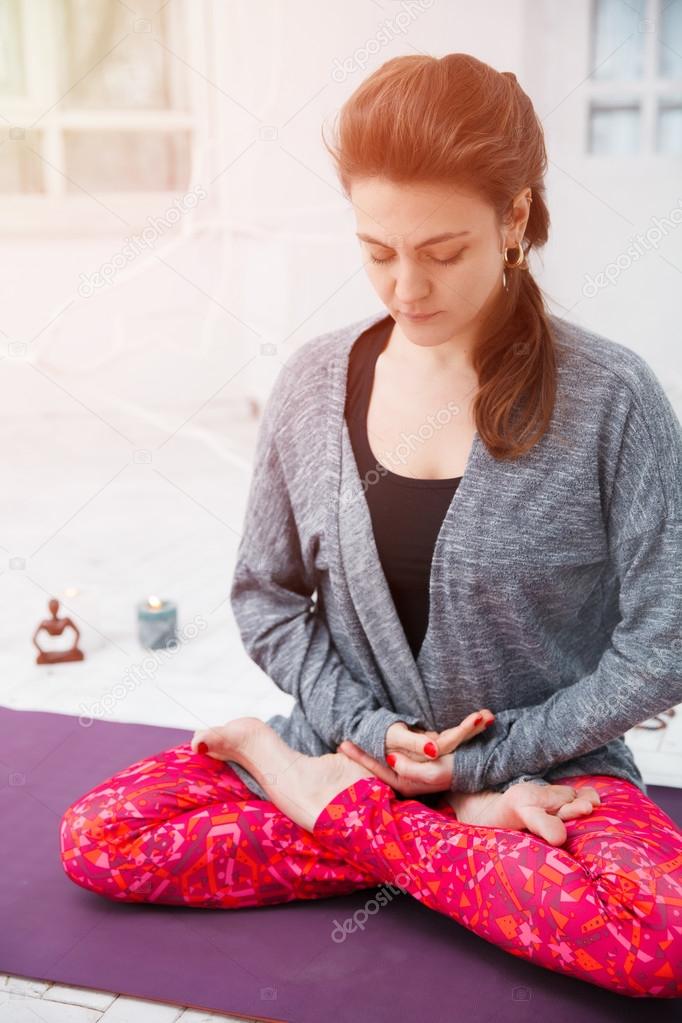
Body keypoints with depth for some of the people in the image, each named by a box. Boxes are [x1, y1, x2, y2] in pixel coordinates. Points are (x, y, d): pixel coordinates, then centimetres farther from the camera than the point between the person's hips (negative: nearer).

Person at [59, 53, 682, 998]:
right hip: (350, 743, 2)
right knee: (96, 835, -14)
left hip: (542, 769, -1)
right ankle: (460, 840, -9)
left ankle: (335, 811, -11)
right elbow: (266, 598, 3)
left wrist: (482, 761, -11)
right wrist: (373, 733, -11)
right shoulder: (314, 384, -4)